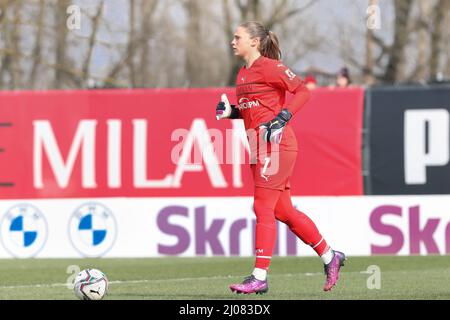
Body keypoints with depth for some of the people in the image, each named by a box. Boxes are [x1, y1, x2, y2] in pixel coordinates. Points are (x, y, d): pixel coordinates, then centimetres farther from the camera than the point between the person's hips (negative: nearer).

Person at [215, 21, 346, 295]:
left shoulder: (269, 67, -9)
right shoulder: (243, 74, 16)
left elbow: (302, 91, -11)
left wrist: (282, 118, -19)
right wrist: (230, 112, 8)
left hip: (277, 145, -9)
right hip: (259, 148, 9)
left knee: (263, 208, -10)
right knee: (283, 211, 12)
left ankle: (260, 277, -8)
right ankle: (330, 257, 25)